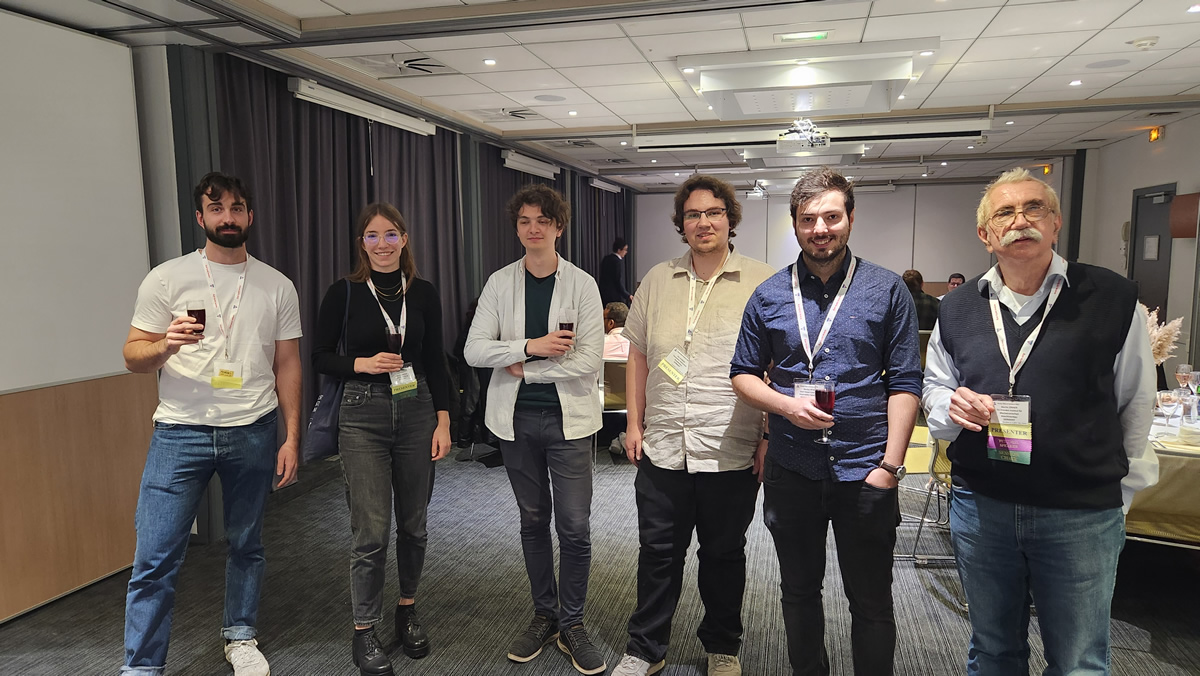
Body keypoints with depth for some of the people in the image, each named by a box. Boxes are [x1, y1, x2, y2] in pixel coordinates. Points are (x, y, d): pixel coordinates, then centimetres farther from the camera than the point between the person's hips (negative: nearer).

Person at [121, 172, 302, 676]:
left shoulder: (277, 287, 5)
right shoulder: (167, 279, 1)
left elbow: (287, 365, 7)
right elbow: (133, 356, 2)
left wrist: (291, 439, 2)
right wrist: (167, 344, -21)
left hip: (253, 433, 2)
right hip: (181, 432, -1)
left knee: (246, 544, 13)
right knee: (156, 556, -2)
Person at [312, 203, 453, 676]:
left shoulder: (423, 293, 4)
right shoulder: (344, 293, -3)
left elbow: (436, 362, 6)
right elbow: (321, 357, 2)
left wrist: (443, 421, 2)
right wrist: (363, 364, -16)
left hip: (417, 411, 3)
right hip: (363, 415, -2)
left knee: (414, 523, 11)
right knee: (371, 530, -2)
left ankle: (408, 610, 33)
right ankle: (364, 631, 17)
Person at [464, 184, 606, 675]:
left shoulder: (582, 284, -5)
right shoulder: (500, 283, 2)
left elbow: (588, 360, -13)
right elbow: (473, 350, -6)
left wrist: (524, 369, -11)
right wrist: (530, 347, -18)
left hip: (568, 419, -2)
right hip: (517, 419, 3)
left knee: (574, 526, 0)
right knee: (533, 520, 15)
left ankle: (571, 624, 21)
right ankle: (544, 615, 33)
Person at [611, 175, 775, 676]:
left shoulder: (762, 284, -3)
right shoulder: (658, 280, 7)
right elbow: (639, 356, 12)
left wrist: (770, 435, -6)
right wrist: (635, 423, 8)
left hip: (732, 453, -2)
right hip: (662, 448, 3)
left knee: (724, 554, 15)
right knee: (657, 553, 13)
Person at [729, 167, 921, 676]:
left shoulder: (887, 290, -2)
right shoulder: (768, 296, 2)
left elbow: (904, 382, -3)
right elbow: (743, 375, 6)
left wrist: (890, 464, -10)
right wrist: (786, 405, -13)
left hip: (865, 472, -2)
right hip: (791, 471, 2)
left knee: (871, 604, 11)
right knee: (799, 593, 18)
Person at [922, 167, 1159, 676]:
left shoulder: (1113, 299, -5)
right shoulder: (957, 308, 5)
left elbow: (1136, 404, 0)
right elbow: (934, 387, 14)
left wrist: (1117, 490, 5)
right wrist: (952, 405, -9)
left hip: (1082, 515, -2)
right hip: (980, 506, 3)